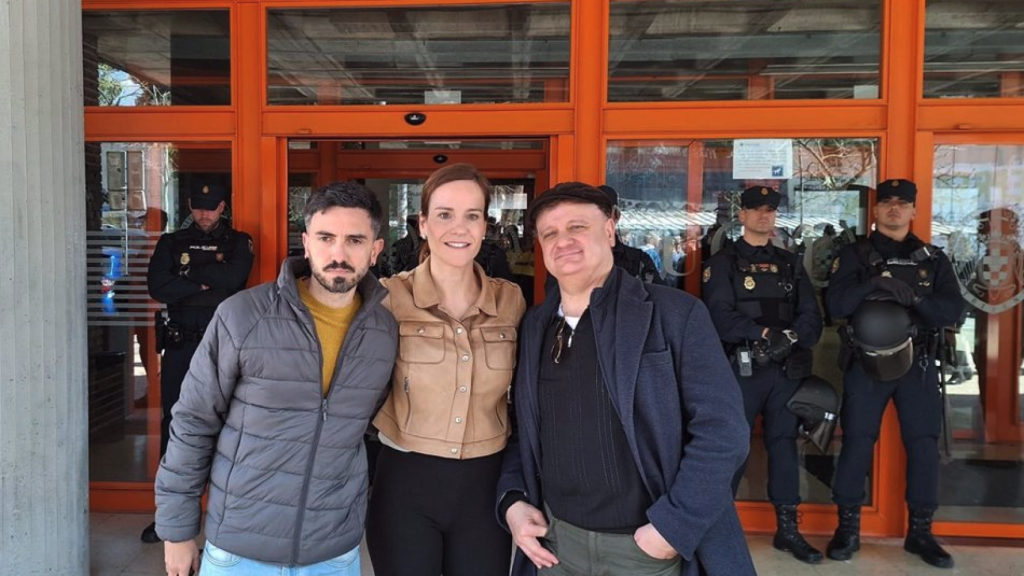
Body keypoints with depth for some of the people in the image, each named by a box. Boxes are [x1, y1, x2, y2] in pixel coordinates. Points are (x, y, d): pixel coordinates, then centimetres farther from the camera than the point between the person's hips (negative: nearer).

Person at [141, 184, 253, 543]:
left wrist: (187, 274, -8)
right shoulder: (171, 243, 8)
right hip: (179, 345, 2)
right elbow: (157, 287, -8)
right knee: (173, 424, 7)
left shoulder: (238, 242, 4)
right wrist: (206, 285, -12)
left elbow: (233, 278, -16)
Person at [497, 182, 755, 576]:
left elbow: (722, 428, -13)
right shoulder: (533, 327, 5)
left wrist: (673, 526, -17)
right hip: (556, 541, 4)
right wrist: (511, 500, -1)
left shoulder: (676, 314, -10)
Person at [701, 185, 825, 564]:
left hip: (786, 370, 4)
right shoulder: (723, 263, 0)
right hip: (740, 370, -4)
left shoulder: (790, 264, 14)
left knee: (784, 444, 10)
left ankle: (787, 529, 20)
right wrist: (764, 334, -20)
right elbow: (720, 318, -14)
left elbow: (812, 318, 5)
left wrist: (790, 338, -14)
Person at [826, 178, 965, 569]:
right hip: (866, 363, -2)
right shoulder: (855, 255, 2)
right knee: (856, 442, 1)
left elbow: (953, 309, -4)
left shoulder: (933, 258, 9)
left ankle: (920, 531, 18)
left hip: (917, 364, 2)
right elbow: (836, 305, -12)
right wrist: (874, 285, -27)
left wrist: (915, 297, -21)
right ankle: (848, 528, 12)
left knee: (924, 444, 5)